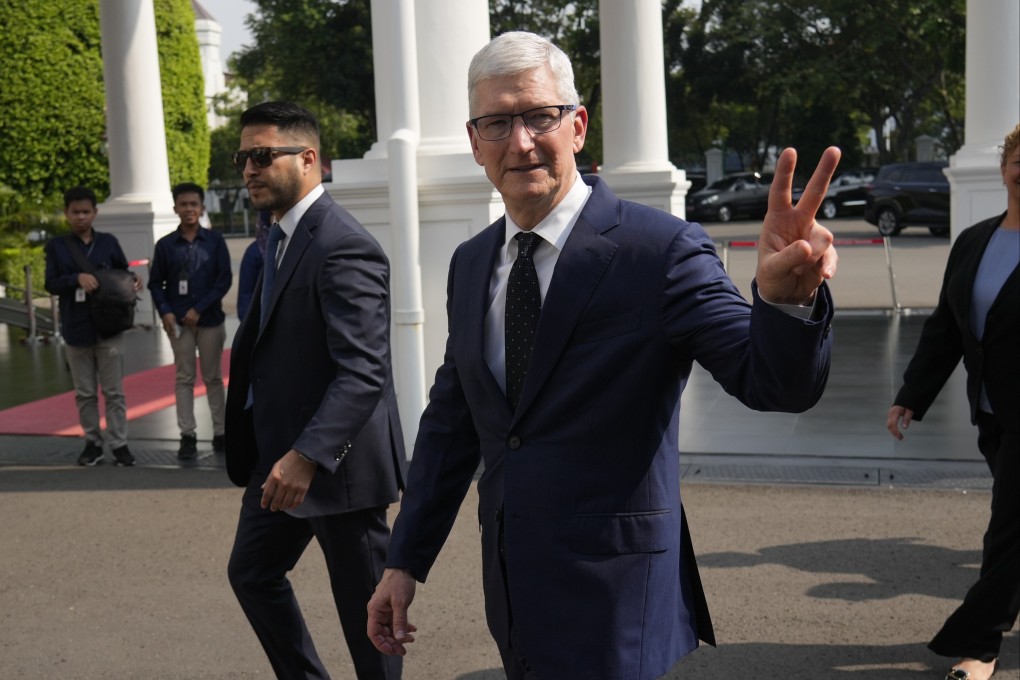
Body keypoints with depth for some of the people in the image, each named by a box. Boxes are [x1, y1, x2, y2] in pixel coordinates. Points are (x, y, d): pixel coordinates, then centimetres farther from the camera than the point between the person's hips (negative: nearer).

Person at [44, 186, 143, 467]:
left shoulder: (108, 242, 4)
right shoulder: (56, 246, 4)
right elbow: (51, 284, -2)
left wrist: (134, 280, -13)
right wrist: (76, 278, -19)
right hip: (76, 330, 1)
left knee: (114, 391, 3)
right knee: (84, 393, 9)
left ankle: (119, 444, 9)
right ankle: (92, 442, 20)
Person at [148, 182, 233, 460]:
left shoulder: (215, 241, 0)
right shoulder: (165, 245, 2)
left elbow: (225, 279, -4)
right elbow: (155, 283, 5)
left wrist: (199, 309, -11)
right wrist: (165, 312, -10)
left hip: (210, 320, 0)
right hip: (178, 322, 1)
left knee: (213, 378, 8)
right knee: (184, 379, 3)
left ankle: (220, 433, 15)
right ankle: (187, 436, 7)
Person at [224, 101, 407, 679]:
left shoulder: (343, 246, -20)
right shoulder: (282, 237, 11)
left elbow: (365, 370, -27)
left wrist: (308, 455, -35)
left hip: (336, 459, -10)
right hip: (280, 456, 10)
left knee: (365, 606, 5)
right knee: (252, 572, 22)